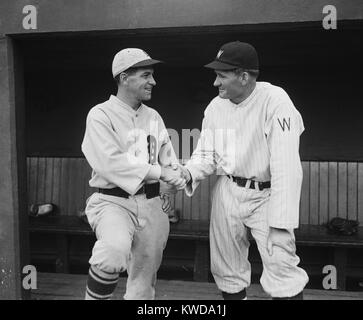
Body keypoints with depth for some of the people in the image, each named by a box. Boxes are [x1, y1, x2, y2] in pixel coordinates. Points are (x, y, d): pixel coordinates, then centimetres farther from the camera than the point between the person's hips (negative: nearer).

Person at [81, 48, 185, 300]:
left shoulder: (153, 116, 13)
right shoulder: (101, 115, -6)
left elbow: (168, 157, 17)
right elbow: (110, 163, -17)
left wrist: (168, 187, -1)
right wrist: (159, 172, -16)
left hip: (152, 204, 6)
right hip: (114, 201, -5)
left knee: (144, 281, 10)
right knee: (115, 250, -33)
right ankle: (95, 296, -9)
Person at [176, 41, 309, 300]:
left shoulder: (274, 101, -20)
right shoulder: (215, 107, -1)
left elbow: (286, 165, -24)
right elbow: (206, 154, 7)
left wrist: (280, 222, -27)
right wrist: (189, 173, -15)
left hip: (266, 194, -5)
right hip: (227, 192, 5)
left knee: (281, 270, -12)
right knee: (227, 269, 14)